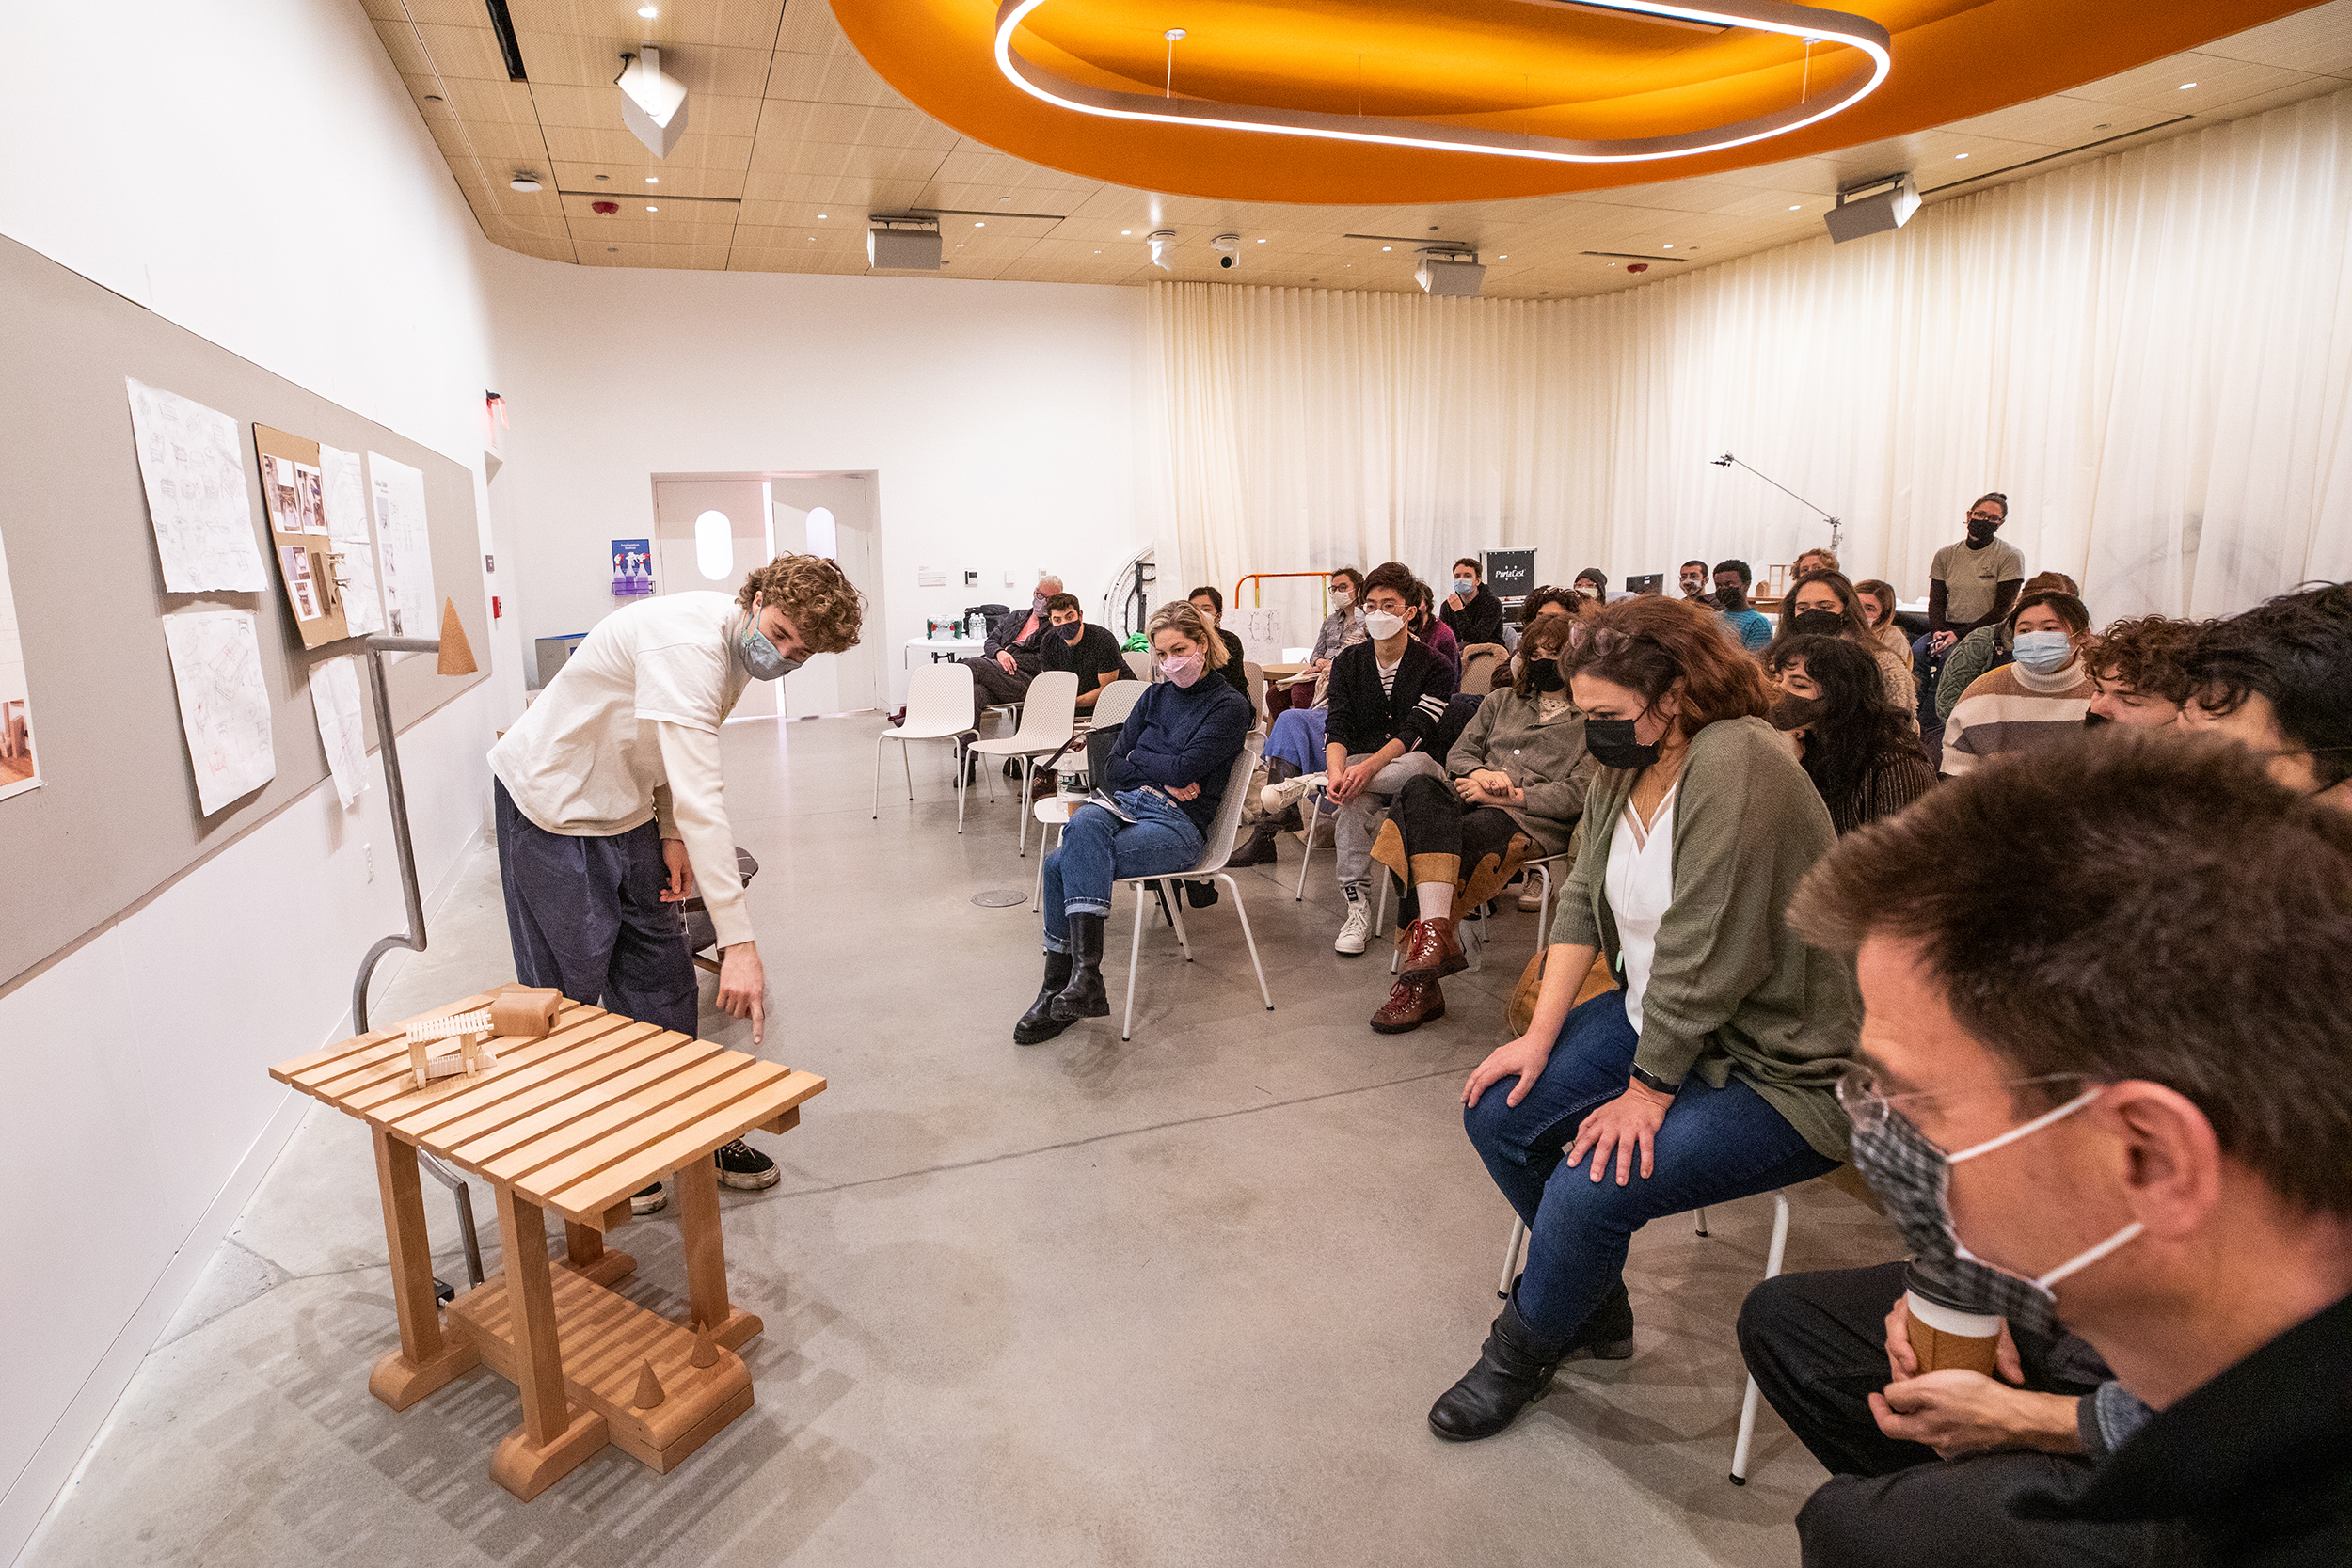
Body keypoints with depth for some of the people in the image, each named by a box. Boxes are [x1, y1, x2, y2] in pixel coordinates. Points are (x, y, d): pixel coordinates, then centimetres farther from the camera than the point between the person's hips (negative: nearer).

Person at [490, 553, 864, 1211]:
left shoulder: (737, 647, -4)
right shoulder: (687, 643, -34)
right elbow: (700, 795, -42)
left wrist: (671, 834, -6)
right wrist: (739, 941, -45)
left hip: (621, 807, 8)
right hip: (550, 809, -8)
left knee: (660, 979, 10)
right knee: (569, 988, 3)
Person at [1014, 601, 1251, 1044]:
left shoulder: (1230, 706, 2)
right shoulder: (1155, 695, 20)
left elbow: (1184, 770, -11)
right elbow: (1112, 769, 13)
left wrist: (1138, 761, 5)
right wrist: (1163, 776, -3)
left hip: (1179, 825, -5)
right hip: (1124, 806, 5)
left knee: (1065, 864, -27)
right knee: (1084, 822, -32)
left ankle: (1060, 986, -21)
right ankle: (1083, 979, -34)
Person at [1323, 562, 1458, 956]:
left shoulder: (1435, 668, -1)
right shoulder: (1348, 662, 10)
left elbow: (1414, 731, -14)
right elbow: (1337, 727, -2)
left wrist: (1369, 766, -32)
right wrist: (1336, 770, -24)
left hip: (1413, 764, -1)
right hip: (1359, 761, 2)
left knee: (1421, 764, -39)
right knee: (1351, 796, -35)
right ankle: (1357, 907, -31)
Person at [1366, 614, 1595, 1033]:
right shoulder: (1502, 700, 28)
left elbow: (1576, 795, -2)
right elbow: (1458, 754, 21)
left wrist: (1505, 794, -11)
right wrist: (1482, 774, -3)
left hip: (1534, 821, -5)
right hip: (1472, 801, 5)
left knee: (1422, 845, -33)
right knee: (1420, 789, -33)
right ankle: (1436, 930, -45)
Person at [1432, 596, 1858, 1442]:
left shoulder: (1735, 764, -26)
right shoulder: (1624, 766, 2)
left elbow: (1704, 958, -26)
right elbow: (1582, 900, 3)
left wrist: (1649, 1092, -18)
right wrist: (1539, 1038, -4)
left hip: (1777, 1069, -9)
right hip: (1653, 1017, 9)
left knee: (1590, 1189, -22)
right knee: (1495, 1113, 0)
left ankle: (1523, 1352, 11)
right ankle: (1595, 1309, 23)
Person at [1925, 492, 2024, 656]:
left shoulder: (2011, 556, -1)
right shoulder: (1945, 555, 10)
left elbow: (2002, 609, -7)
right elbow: (1936, 601, 5)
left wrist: (1960, 634, -18)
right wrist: (1937, 632, -17)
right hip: (1950, 627, 3)